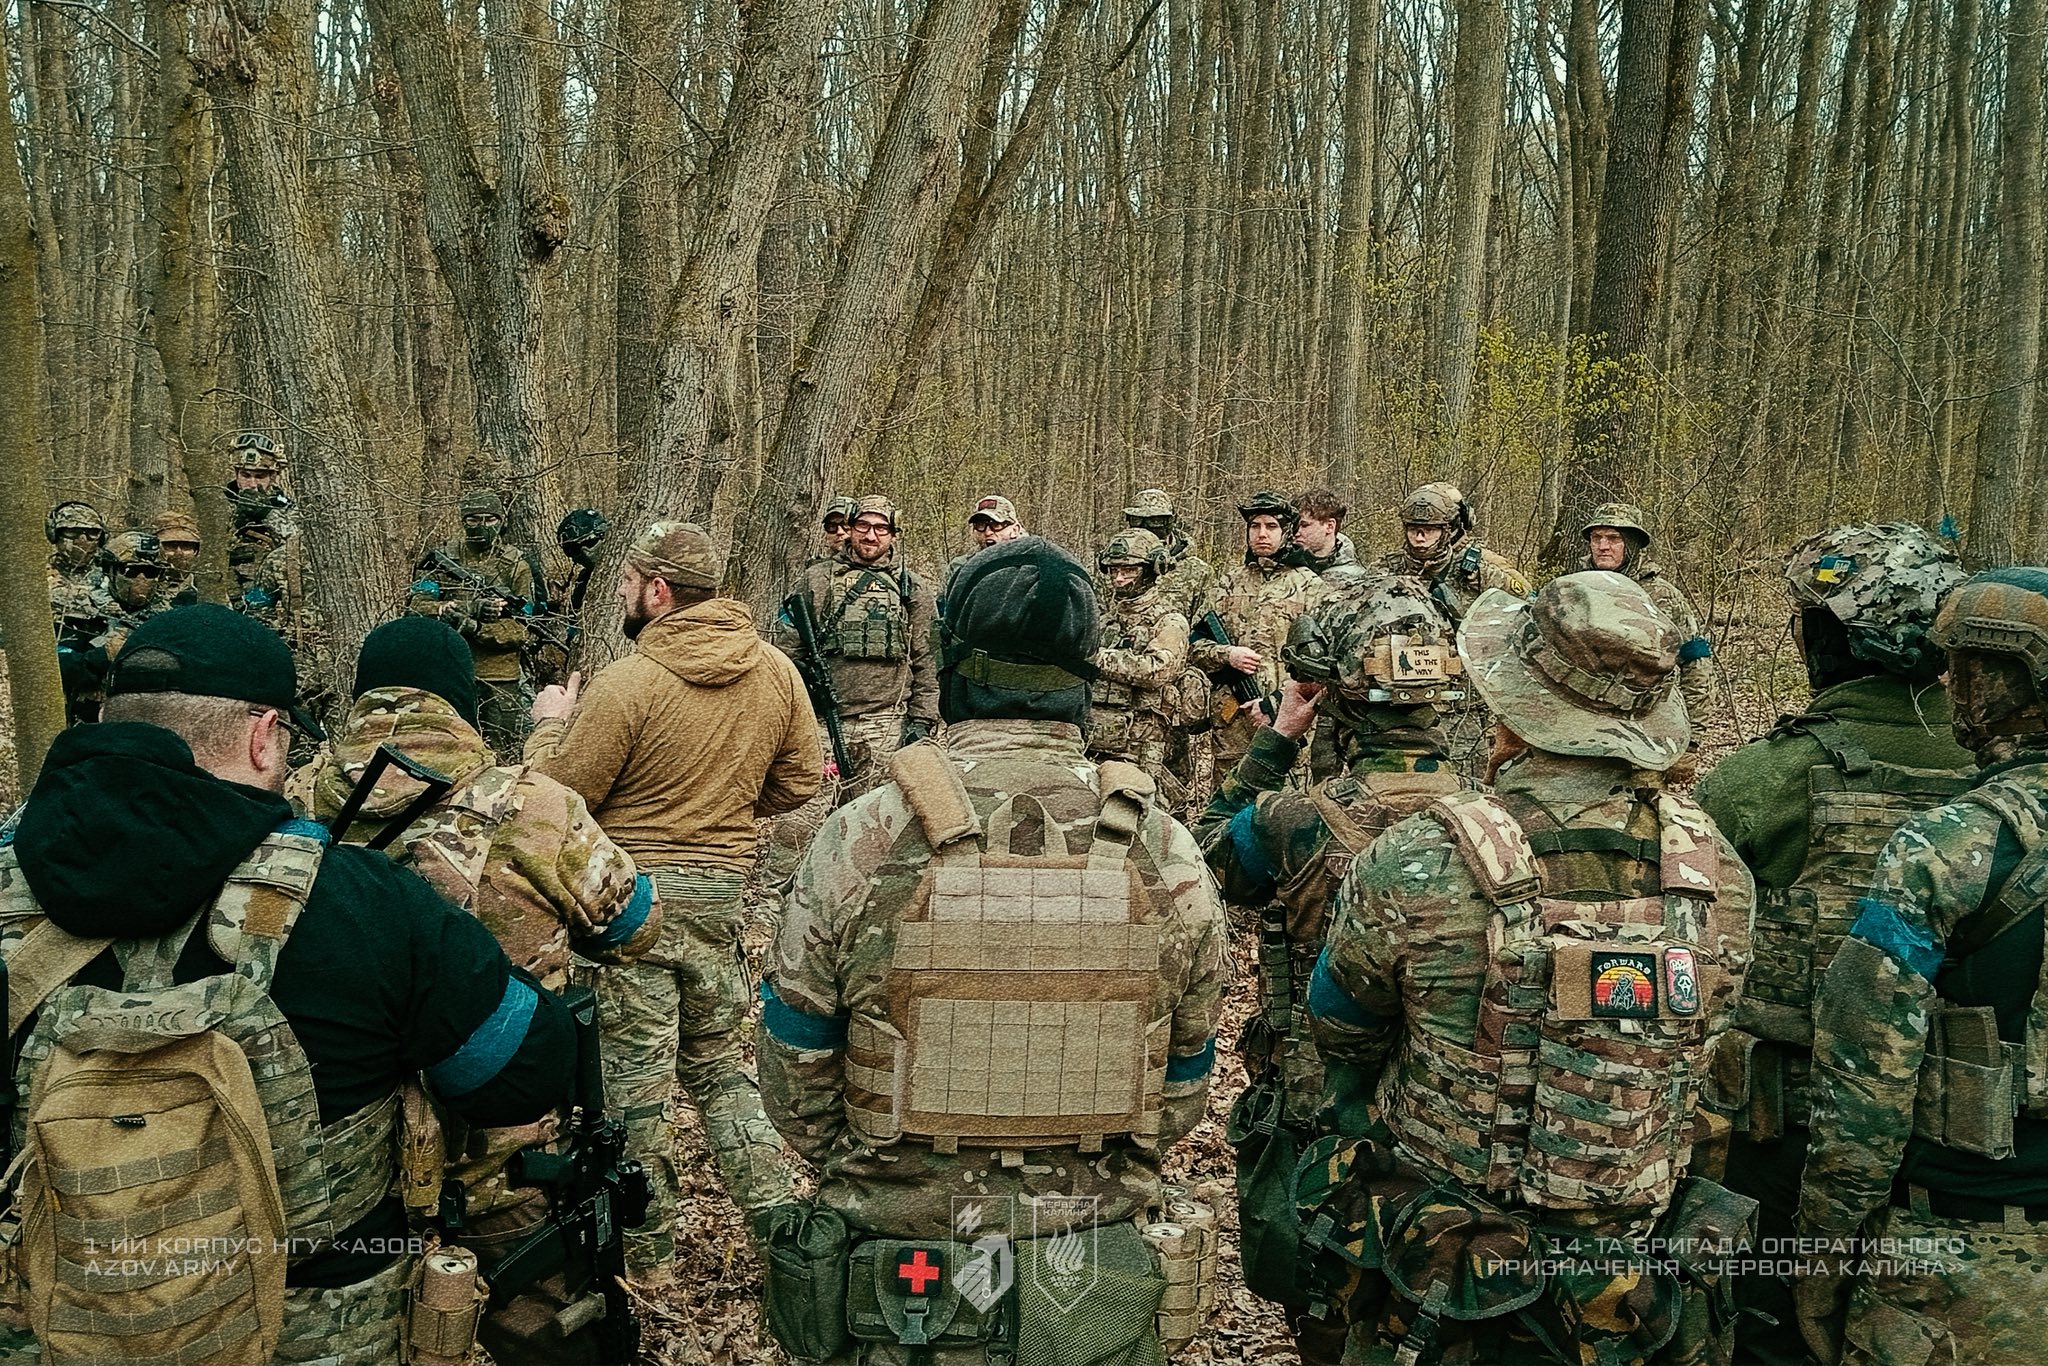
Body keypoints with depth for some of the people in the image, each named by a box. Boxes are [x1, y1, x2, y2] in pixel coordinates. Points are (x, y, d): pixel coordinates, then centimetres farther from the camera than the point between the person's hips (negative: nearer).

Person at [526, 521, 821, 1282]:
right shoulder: (776, 673, -1)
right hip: (723, 887, 6)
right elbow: (798, 782, 7)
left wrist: (550, 726, 7)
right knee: (716, 1063, 21)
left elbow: (558, 797, -11)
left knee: (635, 1075, 8)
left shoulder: (625, 684, -19)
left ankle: (646, 1250, 20)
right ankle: (779, 1222, 20)